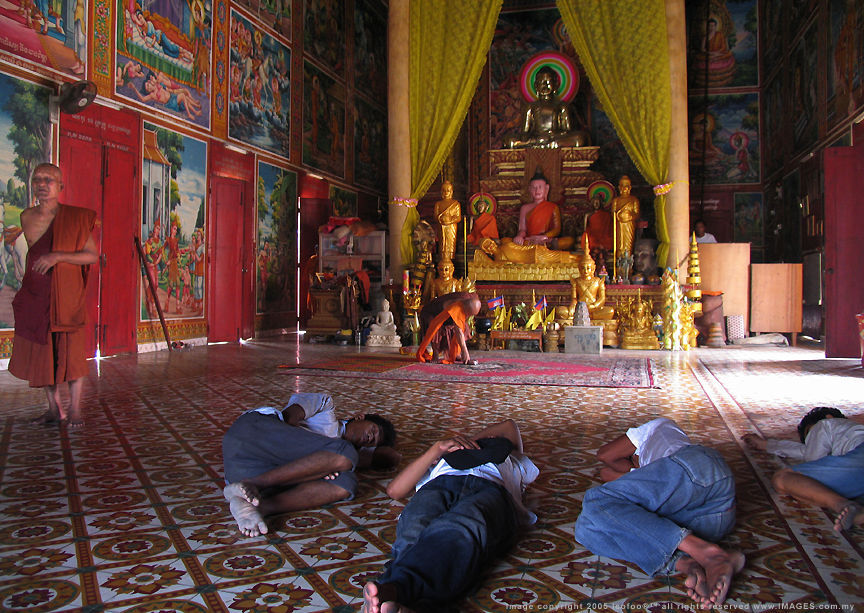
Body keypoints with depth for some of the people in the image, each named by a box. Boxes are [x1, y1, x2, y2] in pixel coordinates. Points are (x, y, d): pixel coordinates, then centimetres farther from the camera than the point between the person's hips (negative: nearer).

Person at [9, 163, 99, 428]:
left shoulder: (75, 217, -3)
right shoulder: (27, 217, 10)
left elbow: (93, 255, -8)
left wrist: (58, 256, -18)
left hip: (67, 294, -4)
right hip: (35, 294, 5)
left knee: (71, 351, -4)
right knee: (41, 352, 6)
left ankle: (74, 409, 6)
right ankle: (54, 408, 17)